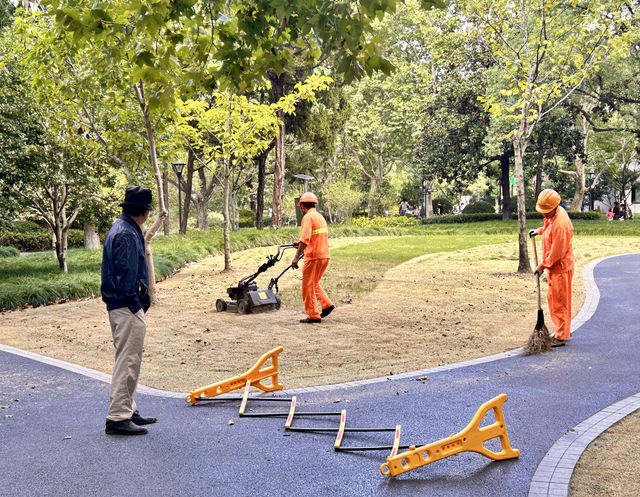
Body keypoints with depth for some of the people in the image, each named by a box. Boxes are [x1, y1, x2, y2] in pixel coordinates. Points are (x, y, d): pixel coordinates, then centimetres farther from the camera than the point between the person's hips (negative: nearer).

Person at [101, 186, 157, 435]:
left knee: (130, 361, 18)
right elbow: (126, 274, -21)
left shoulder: (122, 228, 16)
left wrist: (142, 299, 19)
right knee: (127, 361, -6)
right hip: (127, 309, -11)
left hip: (125, 307, 11)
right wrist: (136, 305, -17)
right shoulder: (127, 234, -17)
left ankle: (128, 411, 27)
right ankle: (118, 417, -1)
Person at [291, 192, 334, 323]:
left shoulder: (308, 217, -11)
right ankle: (327, 304, 12)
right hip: (324, 255, 9)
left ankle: (313, 316, 3)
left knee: (308, 286, 1)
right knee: (314, 283, 22)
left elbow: (305, 240, -22)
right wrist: (300, 243, 36)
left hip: (314, 257, -9)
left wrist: (296, 257, -23)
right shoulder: (320, 216, 17)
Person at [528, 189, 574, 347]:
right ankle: (564, 330, 32)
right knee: (552, 299, 19)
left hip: (560, 268, -10)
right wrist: (539, 230, 10)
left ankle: (561, 337, 8)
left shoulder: (560, 224, -29)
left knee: (559, 302, -1)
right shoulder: (553, 213, 0)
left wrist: (542, 266, -15)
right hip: (553, 266, 10)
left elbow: (556, 253, -24)